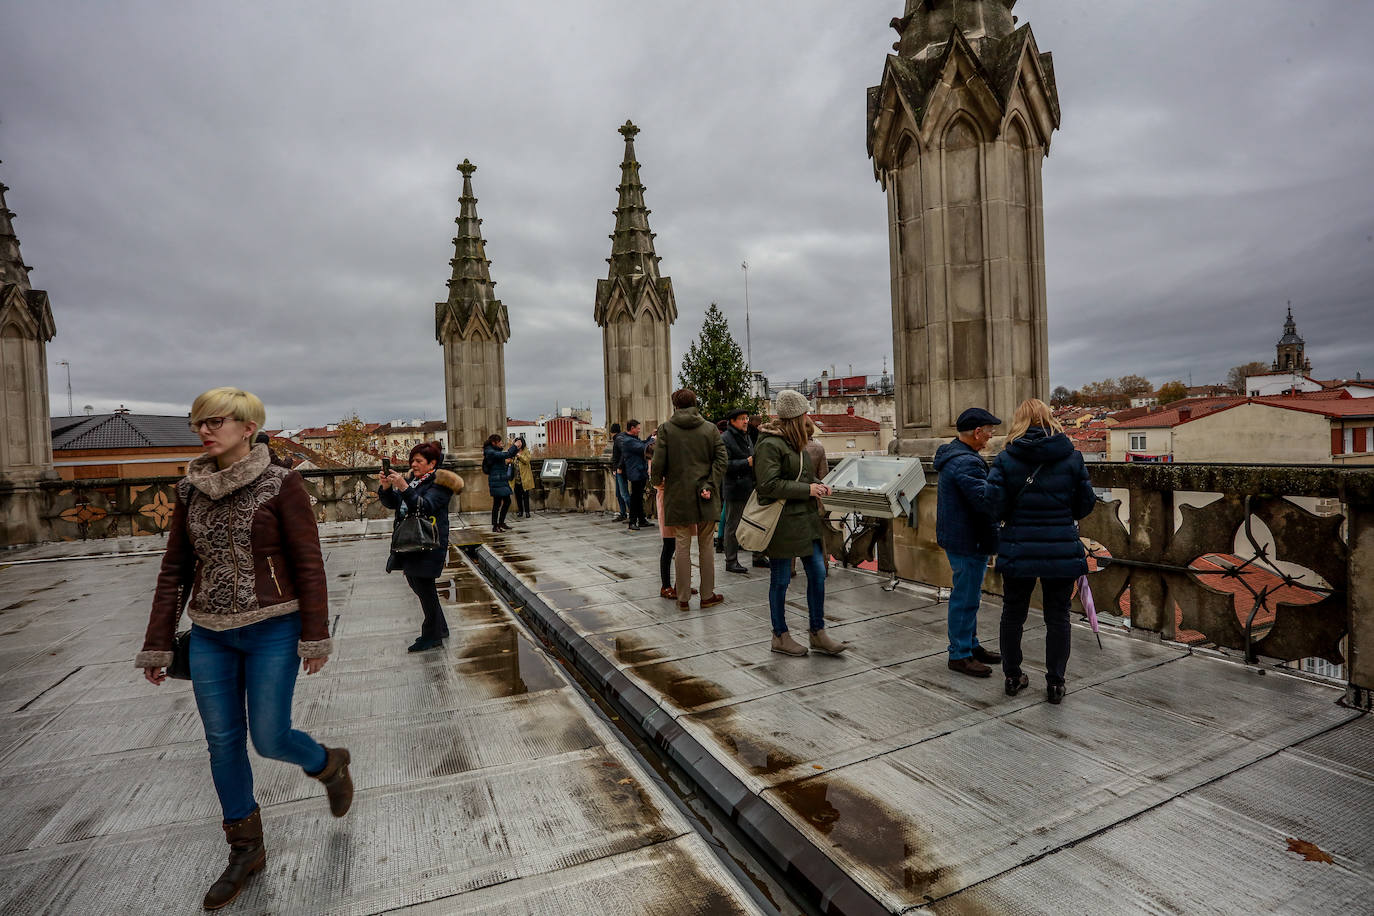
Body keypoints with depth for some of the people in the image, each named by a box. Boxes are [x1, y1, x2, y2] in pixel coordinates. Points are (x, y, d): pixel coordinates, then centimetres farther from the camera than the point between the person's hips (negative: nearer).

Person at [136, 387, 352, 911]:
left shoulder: (281, 485, -10)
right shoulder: (190, 490, 5)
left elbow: (309, 566, -10)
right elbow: (174, 571, 10)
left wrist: (315, 638, -11)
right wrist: (157, 646, 9)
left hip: (271, 632, -5)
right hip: (210, 637, 5)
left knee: (268, 738, 1)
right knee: (222, 744, 12)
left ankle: (329, 765, 35)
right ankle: (246, 850, 31)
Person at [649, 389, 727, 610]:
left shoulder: (666, 429, -4)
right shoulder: (710, 428, 2)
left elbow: (659, 462, -8)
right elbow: (721, 460, -5)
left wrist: (655, 481, 11)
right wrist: (709, 486, -5)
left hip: (678, 496, -1)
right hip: (705, 499, 1)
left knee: (682, 547, 7)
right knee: (706, 546, 11)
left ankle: (683, 598, 13)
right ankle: (707, 595, 18)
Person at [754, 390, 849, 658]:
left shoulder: (795, 442, 14)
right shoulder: (770, 444, -16)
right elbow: (769, 485, -22)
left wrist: (818, 484, 5)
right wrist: (808, 489, -18)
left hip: (805, 518, 9)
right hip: (782, 522, -9)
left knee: (817, 573, 10)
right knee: (781, 580, 4)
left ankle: (818, 633, 24)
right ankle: (780, 637, 20)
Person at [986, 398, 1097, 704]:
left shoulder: (1006, 458, -7)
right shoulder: (1072, 457, -3)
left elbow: (994, 508, -11)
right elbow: (1086, 504, 3)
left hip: (1018, 550, 0)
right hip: (1061, 551, 1)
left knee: (1013, 615, 16)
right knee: (1058, 617, 14)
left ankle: (1012, 676, 28)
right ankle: (1055, 683, 21)